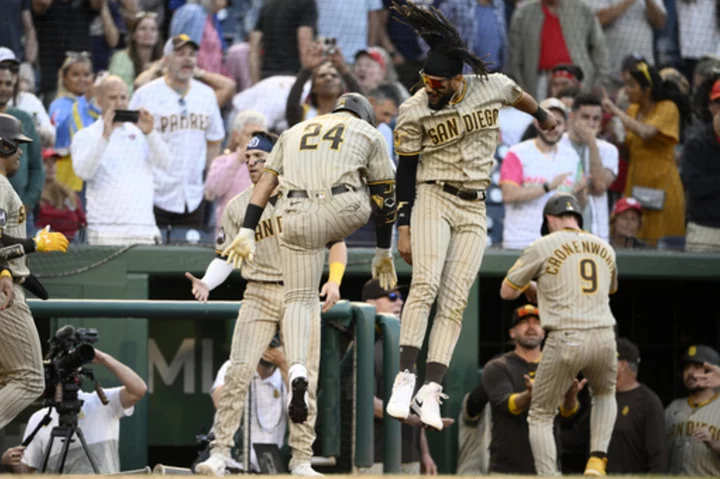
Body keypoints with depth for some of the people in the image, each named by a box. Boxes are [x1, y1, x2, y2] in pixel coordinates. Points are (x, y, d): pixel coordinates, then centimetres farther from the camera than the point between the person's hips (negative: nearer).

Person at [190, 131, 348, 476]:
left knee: (304, 379, -2)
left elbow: (336, 239, 5)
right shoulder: (237, 207, 9)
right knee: (238, 372, -13)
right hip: (258, 295, 1)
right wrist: (206, 283, -8)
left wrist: (334, 280, -10)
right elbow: (226, 256, 11)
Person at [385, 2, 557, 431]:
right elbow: (405, 171, -2)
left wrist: (542, 116, 41)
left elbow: (518, 97, 20)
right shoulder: (415, 112, -9)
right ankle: (405, 378, -24)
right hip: (433, 200, -3)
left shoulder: (492, 87, -5)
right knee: (425, 285, -22)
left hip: (474, 210, 3)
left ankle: (431, 392, -8)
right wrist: (404, 228, -3)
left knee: (455, 302, -4)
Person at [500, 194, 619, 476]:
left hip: (565, 341, -4)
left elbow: (506, 292, 6)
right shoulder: (604, 249, 16)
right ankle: (597, 460, 10)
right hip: (604, 337, 4)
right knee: (605, 395, 33)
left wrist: (530, 286, 28)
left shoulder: (543, 246, 1)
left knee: (540, 416, 11)